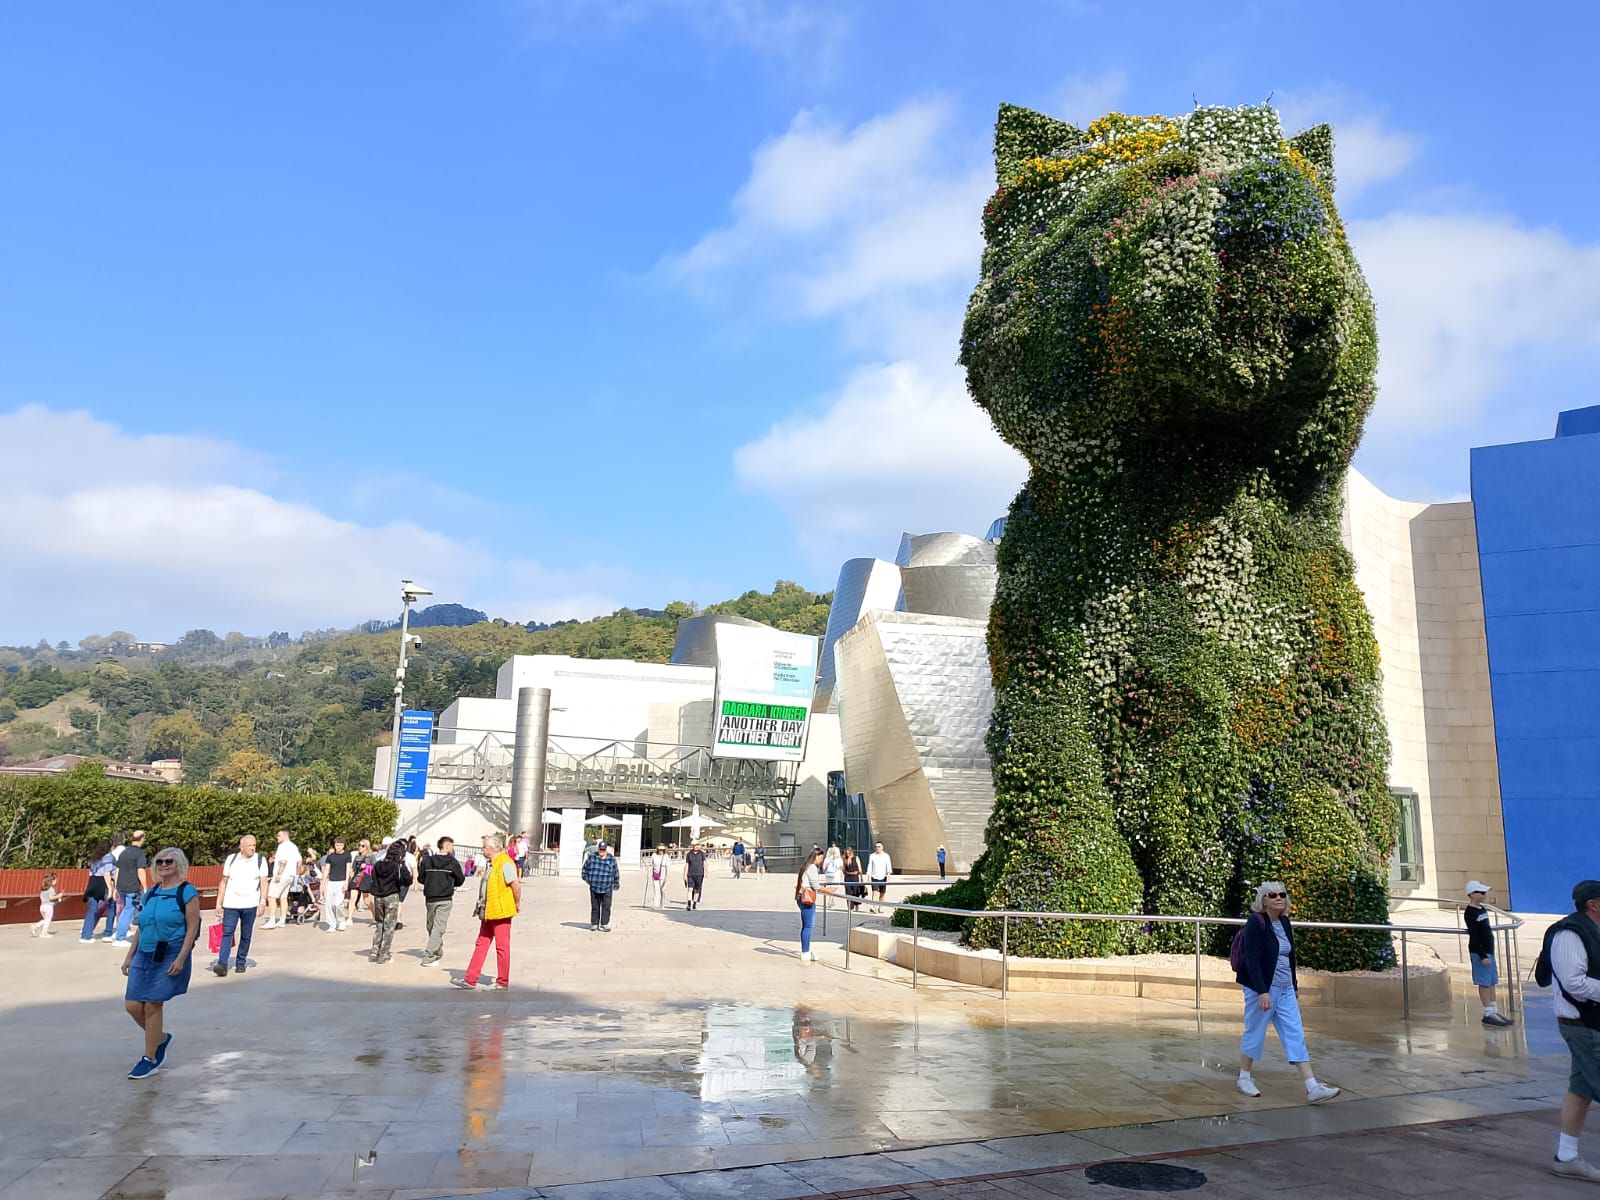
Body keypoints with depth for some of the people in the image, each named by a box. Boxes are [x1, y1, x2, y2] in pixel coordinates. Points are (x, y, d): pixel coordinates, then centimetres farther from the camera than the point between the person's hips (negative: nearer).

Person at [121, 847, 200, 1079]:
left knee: (152, 1006, -3)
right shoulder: (150, 894, 12)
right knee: (132, 1005, 2)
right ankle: (161, 1038, 28)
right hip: (144, 955, 6)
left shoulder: (187, 892, -7)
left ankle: (150, 1060, 12)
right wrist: (129, 956, 14)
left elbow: (192, 929, -11)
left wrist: (181, 958, -18)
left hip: (170, 957, -6)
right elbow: (141, 928, 18)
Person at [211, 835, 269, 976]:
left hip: (250, 904, 0)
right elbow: (224, 882, 9)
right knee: (227, 933, -10)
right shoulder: (230, 859, 6)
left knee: (246, 936, 7)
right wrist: (218, 903, 6)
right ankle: (222, 965, -15)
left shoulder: (260, 861, 3)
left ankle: (241, 963, 18)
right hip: (230, 904, 0)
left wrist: (263, 902, -9)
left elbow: (263, 882, 0)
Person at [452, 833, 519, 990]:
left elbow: (516, 885, -21)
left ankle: (502, 983, 8)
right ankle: (470, 980, 16)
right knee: (481, 944, 11)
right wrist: (481, 906, 18)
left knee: (502, 947, 0)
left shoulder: (505, 863, -18)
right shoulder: (491, 864, 14)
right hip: (488, 912, 10)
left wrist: (517, 904, -12)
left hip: (501, 912, -10)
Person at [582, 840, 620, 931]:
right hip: (594, 887, 1)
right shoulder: (592, 858, 1)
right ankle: (594, 924, 18)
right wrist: (586, 878, 11)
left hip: (607, 888, -1)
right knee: (595, 907, 8)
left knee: (606, 907, -1)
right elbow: (585, 868, 16)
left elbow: (616, 873, 9)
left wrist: (616, 884, 13)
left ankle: (604, 924, 7)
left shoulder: (612, 859, 0)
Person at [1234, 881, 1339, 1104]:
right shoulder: (1256, 923, -15)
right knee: (1254, 1034, 6)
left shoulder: (1285, 923, 7)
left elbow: (1290, 957, 15)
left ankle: (1312, 1088, -1)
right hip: (1262, 989, -7)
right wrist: (1262, 992, -26)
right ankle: (1244, 1078, 24)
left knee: (1296, 1036, 1)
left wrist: (1294, 988, 18)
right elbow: (1252, 960, -20)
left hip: (1285, 990, 7)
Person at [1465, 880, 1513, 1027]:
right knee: (1484, 983, -4)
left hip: (1489, 950, 9)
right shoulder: (1470, 913, -15)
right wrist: (1482, 955, -21)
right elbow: (1473, 936, -19)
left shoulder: (1482, 909, 13)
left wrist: (1489, 952, 18)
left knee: (1492, 982, 12)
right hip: (1479, 952, -9)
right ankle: (1488, 1014, -1)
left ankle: (1495, 1011, 18)